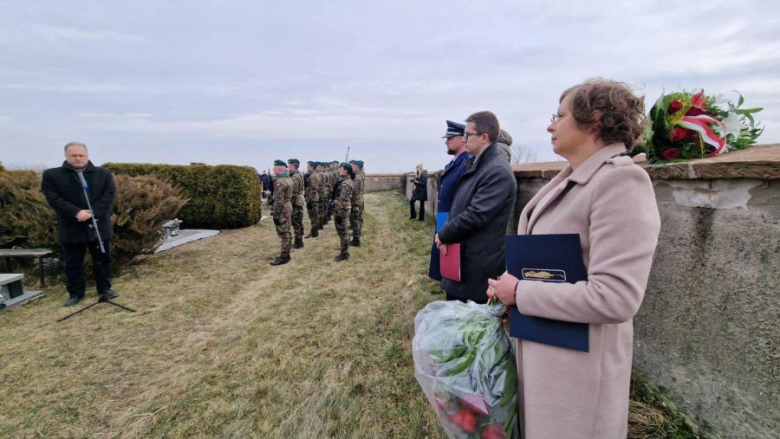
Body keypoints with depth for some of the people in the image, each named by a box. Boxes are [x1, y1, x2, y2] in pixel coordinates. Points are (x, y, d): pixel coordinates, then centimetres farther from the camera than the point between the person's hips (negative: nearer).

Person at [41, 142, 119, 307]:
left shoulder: (103, 173, 5)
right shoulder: (51, 175, 2)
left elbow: (109, 194, -4)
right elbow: (53, 198, -7)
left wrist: (93, 212, -16)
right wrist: (76, 213, -20)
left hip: (99, 225, 1)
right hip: (71, 228, 0)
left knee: (102, 260, 9)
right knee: (73, 263, 9)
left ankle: (104, 289, 21)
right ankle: (75, 293, 23)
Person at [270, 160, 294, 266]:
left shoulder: (280, 181, -20)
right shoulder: (289, 178, 11)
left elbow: (279, 200, -23)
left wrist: (275, 215, -18)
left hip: (282, 210, -10)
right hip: (289, 207, 10)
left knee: (283, 234, -3)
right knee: (287, 233, 15)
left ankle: (284, 257, 4)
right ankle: (286, 254, 24)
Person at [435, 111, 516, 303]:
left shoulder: (498, 171, -20)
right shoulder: (476, 164, 12)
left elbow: (476, 215, -25)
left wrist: (444, 235, -11)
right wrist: (446, 234, 2)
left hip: (479, 263, -9)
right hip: (462, 256, 9)